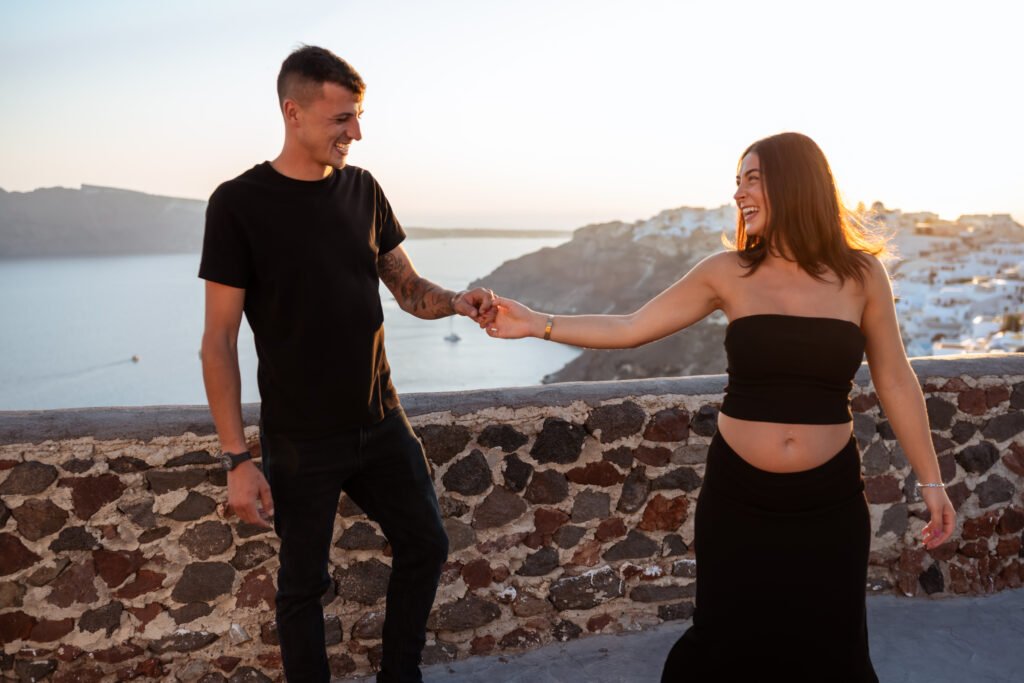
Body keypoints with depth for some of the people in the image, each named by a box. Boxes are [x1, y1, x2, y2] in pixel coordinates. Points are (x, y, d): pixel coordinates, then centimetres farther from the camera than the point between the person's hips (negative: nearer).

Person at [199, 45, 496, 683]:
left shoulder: (363, 190, 2)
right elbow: (219, 341, -11)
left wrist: (457, 301, -15)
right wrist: (237, 458, -14)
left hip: (382, 421, 5)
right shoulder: (239, 204, -12)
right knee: (305, 582, 9)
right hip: (301, 440, -5)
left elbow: (409, 288, 8)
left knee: (426, 544, 14)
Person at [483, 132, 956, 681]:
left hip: (829, 498, 0)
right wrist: (536, 324, -10)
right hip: (737, 494, 0)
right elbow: (630, 328, -3)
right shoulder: (727, 273, -3)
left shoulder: (861, 274, -3)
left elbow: (895, 382, 4)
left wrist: (930, 480, 5)